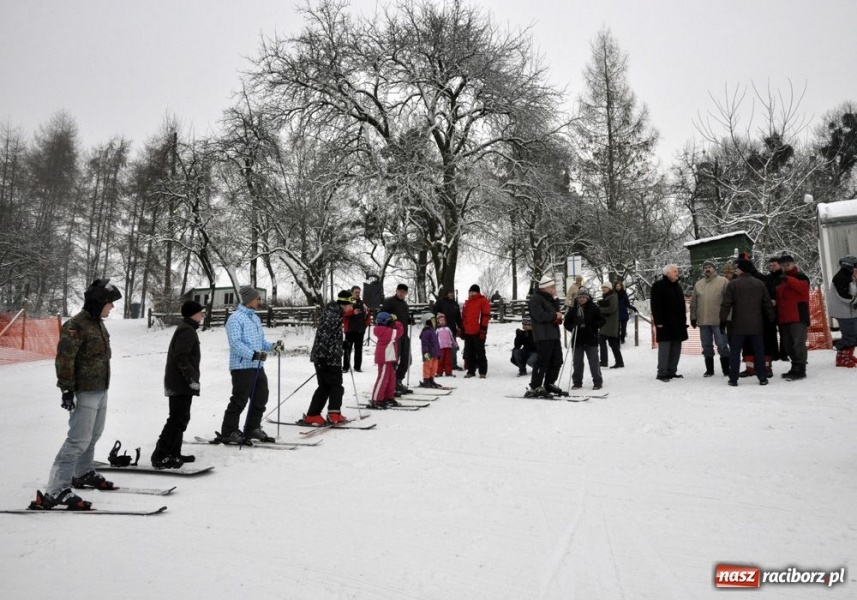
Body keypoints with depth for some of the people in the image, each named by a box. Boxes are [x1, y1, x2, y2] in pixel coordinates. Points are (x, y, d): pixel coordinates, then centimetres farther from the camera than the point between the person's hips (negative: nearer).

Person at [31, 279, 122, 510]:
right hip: (85, 393, -9)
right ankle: (56, 490, -5)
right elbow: (64, 360, -18)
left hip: (101, 391, 9)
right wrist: (67, 389, -19)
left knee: (93, 436, 21)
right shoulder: (76, 326, -16)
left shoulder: (98, 324, 13)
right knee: (79, 441, -10)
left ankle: (83, 474, 38)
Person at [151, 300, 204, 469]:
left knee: (181, 418, 16)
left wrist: (192, 378, 23)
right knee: (177, 419, -9)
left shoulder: (185, 329, 19)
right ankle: (160, 457, -6)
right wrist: (192, 378, -23)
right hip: (181, 384, -11)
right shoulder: (187, 330, -13)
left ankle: (173, 453, 22)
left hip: (178, 383, 11)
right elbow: (181, 356, -24)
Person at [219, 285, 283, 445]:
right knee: (239, 400, -1)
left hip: (257, 366, 9)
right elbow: (235, 343, -20)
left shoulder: (255, 318, 16)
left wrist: (272, 346, 2)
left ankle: (253, 428, 27)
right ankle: (228, 433, 12)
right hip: (242, 367, -9)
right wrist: (254, 354, -29)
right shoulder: (235, 318, -11)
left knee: (261, 398, 13)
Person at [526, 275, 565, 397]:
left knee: (557, 361, 12)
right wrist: (555, 315, -7)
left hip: (554, 334, 9)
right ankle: (534, 388, -3)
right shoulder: (535, 299, -9)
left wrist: (555, 298, 1)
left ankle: (549, 384, 25)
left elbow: (556, 311, 14)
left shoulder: (549, 298, 21)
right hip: (543, 336, -9)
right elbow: (540, 316, -20)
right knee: (543, 362, -9)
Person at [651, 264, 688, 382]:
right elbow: (656, 305, -13)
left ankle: (672, 371, 16)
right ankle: (662, 373, -4)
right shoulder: (658, 285, -6)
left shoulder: (678, 286, 20)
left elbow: (681, 304, 25)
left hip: (678, 323, 8)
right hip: (665, 323, -8)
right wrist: (658, 321, -18)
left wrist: (684, 320, 18)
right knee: (664, 348, -8)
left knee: (676, 349, 8)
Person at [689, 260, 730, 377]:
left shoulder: (723, 281, 0)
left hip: (718, 320, -4)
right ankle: (709, 369, 20)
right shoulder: (698, 284, 14)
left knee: (722, 345, 0)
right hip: (702, 321, 4)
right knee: (706, 346, 10)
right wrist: (693, 317, 9)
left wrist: (725, 317, -10)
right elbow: (693, 303, 15)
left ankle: (726, 369, 10)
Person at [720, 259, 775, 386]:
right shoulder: (760, 284, 5)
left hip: (738, 325, -3)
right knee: (759, 351, 10)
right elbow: (767, 304, 9)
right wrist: (771, 318, 19)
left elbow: (726, 304, -9)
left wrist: (723, 321, -3)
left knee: (735, 351, 3)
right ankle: (762, 378, 13)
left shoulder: (733, 284, -8)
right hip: (756, 325, 3)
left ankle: (733, 379, 3)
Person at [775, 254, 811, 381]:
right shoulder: (780, 280, 20)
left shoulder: (801, 276, 1)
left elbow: (803, 287, -20)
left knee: (798, 343, -9)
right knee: (788, 345, 10)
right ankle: (795, 368, 19)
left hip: (798, 317, -7)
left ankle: (800, 370, -7)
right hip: (784, 318, 7)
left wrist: (788, 279, -25)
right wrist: (778, 316, 12)